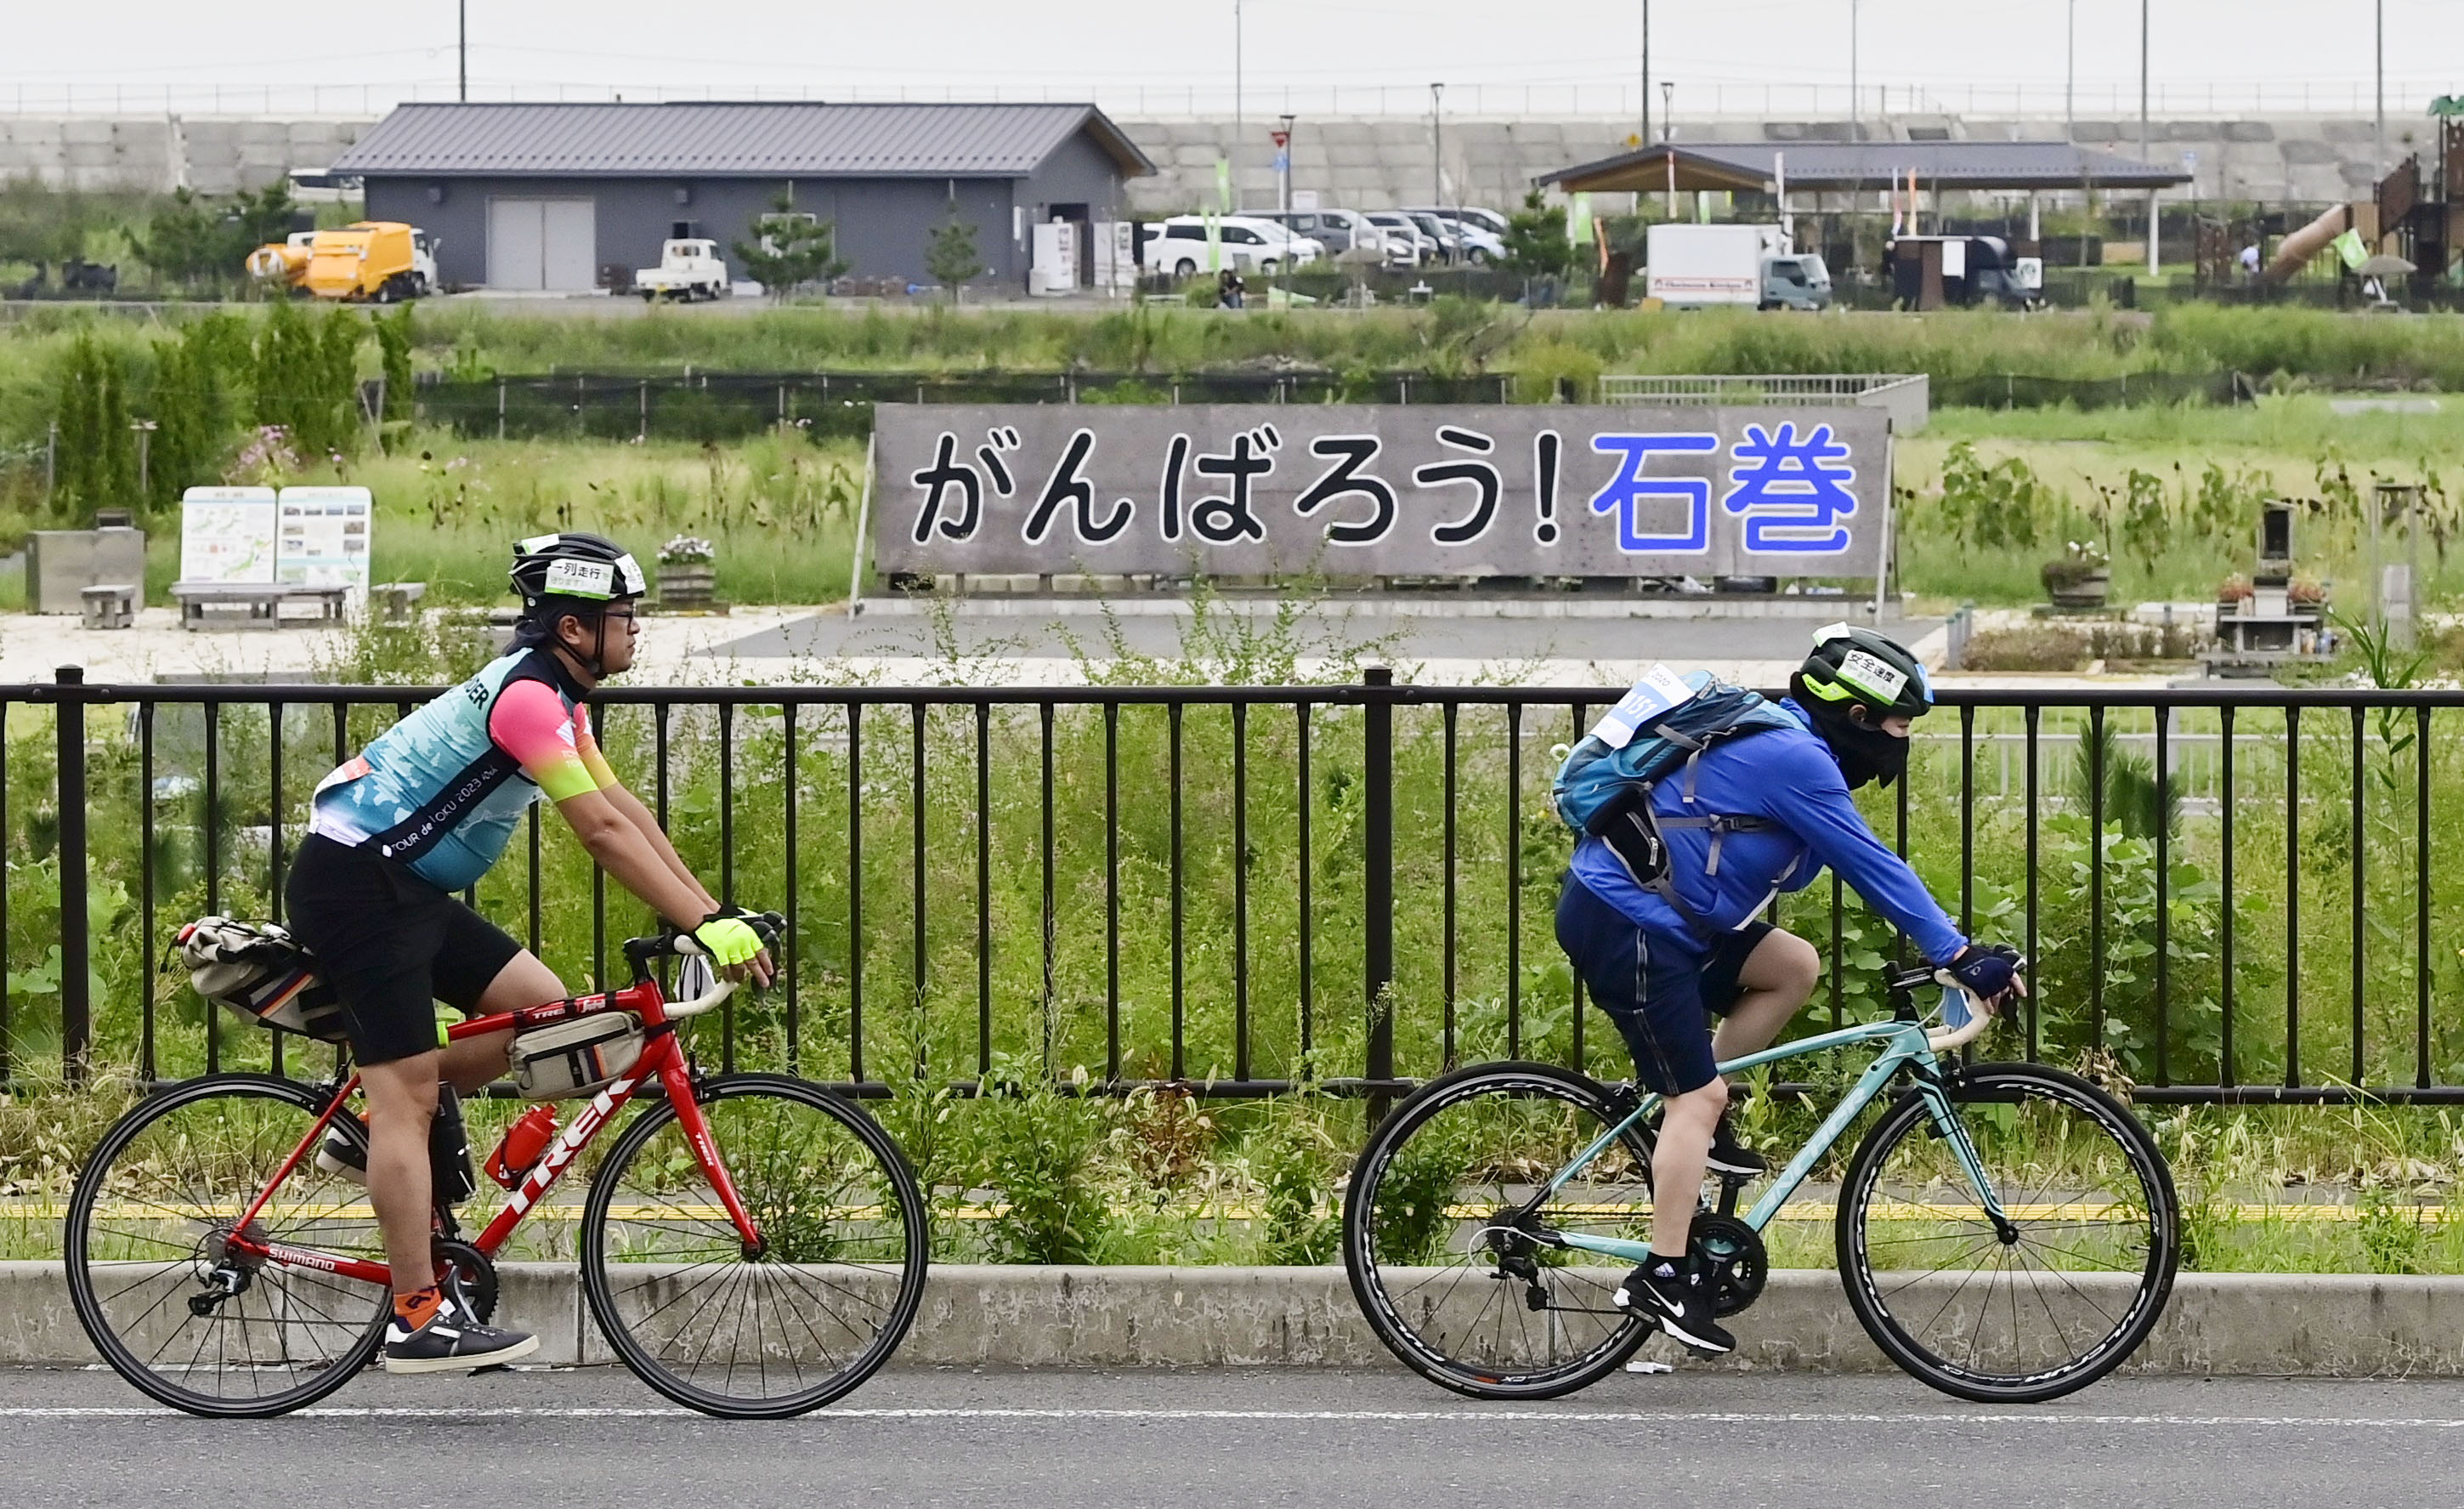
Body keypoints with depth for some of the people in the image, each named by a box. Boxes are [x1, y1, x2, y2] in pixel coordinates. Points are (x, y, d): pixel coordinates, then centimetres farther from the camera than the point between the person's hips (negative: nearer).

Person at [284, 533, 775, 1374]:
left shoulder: (555, 698, 13)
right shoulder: (527, 696, -19)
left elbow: (627, 810, 13)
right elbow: (602, 831, -24)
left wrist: (716, 914, 6)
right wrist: (705, 926, -25)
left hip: (406, 887, 10)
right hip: (353, 878, -10)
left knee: (544, 1007, 4)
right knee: (410, 1090, -10)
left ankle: (375, 1140, 14)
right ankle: (419, 1321, -10)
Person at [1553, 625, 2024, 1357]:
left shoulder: (1777, 744, 15)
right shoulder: (1793, 759, -17)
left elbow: (1862, 866, 21)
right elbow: (1874, 866, -18)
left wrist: (1955, 951, 17)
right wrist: (1958, 955, -15)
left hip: (1654, 918, 10)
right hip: (1624, 926, -10)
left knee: (1794, 965, 10)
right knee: (1698, 1094, -6)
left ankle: (1702, 1128, 13)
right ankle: (1662, 1276, -4)